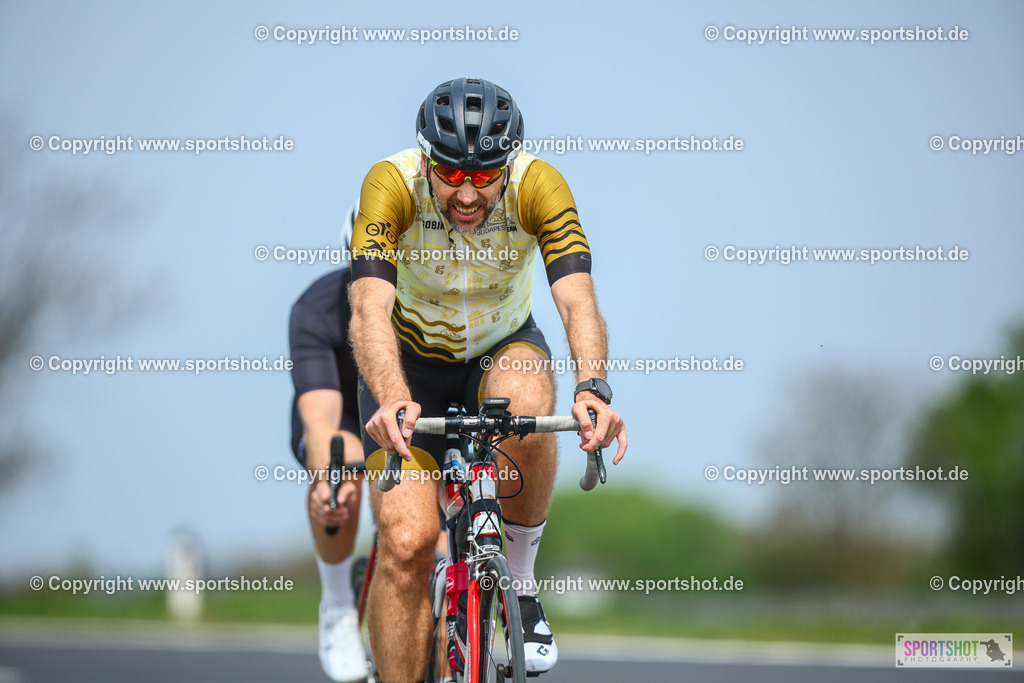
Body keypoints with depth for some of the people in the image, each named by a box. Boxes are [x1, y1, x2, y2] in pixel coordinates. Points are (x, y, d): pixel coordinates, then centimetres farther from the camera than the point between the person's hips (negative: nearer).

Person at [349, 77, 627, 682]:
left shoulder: (538, 185, -26)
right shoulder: (392, 185, -28)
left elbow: (577, 298, -35)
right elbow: (370, 307, -39)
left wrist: (593, 389, -55)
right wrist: (393, 401, -58)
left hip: (503, 347, 1)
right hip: (413, 359, -1)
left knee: (527, 404, -35)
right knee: (406, 542, -17)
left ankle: (518, 585, -13)